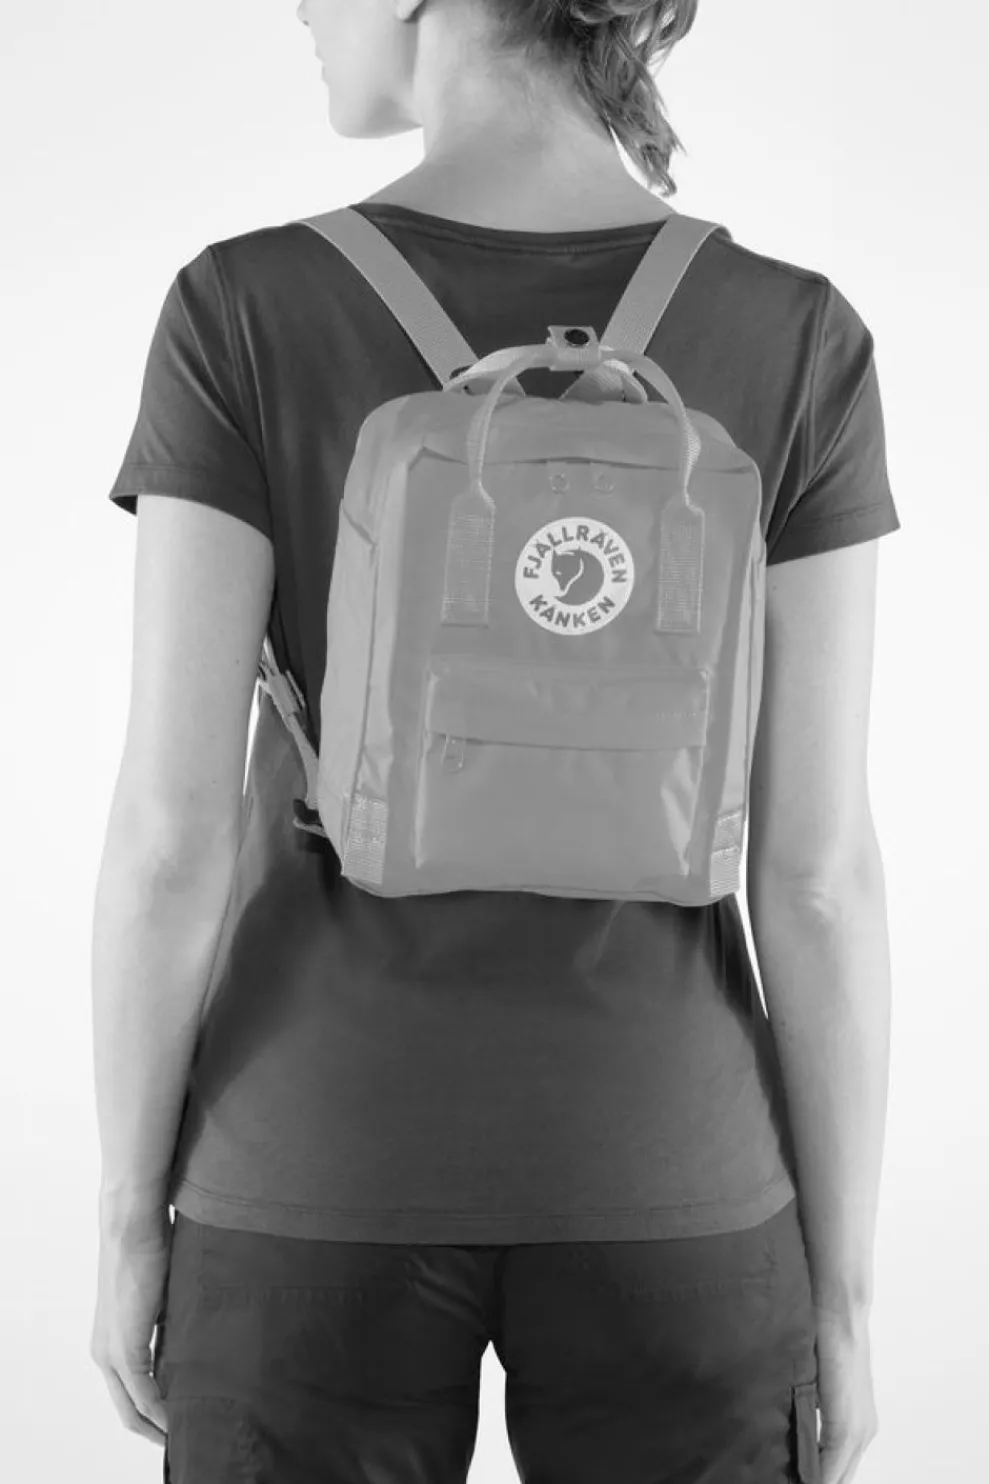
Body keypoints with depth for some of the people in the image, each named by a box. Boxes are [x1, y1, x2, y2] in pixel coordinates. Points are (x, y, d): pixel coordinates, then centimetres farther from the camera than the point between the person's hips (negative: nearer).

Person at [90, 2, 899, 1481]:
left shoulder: (243, 312, -12)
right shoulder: (797, 341, -9)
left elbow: (171, 829, -12)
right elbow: (820, 867, -10)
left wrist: (129, 1222, 2)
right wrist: (841, 1290, 2)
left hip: (333, 1174, 0)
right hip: (659, 1180, 1)